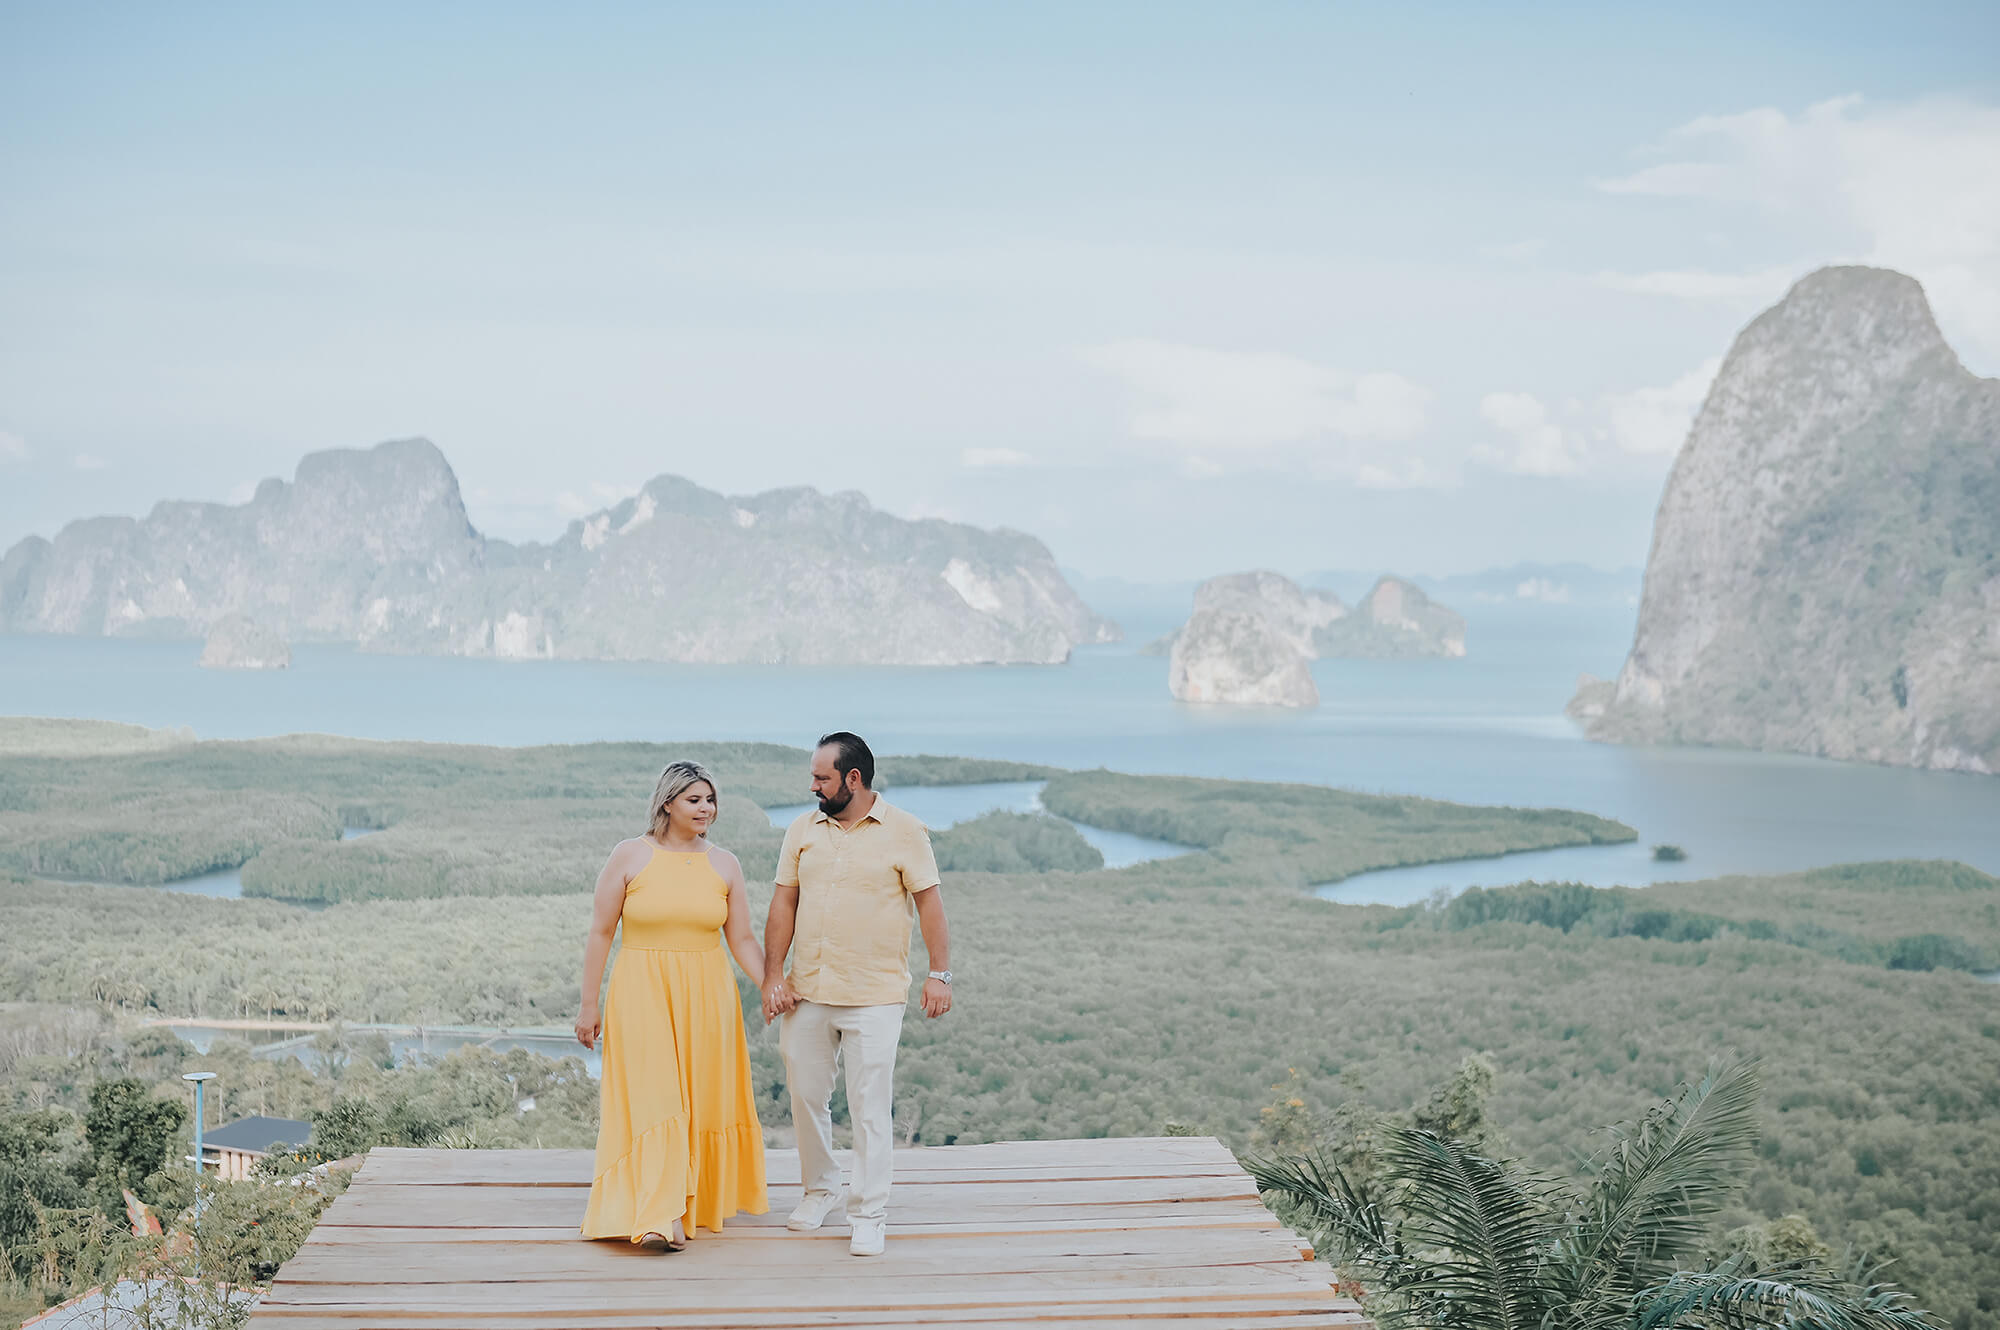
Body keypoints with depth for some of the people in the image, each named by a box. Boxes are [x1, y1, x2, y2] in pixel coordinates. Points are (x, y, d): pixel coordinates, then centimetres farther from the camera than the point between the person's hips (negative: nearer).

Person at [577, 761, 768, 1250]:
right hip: (642, 994, -3)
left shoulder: (724, 865, 6)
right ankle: (659, 1219, -17)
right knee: (652, 1097, -11)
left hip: (705, 996, 3)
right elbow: (600, 933, 1)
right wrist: (588, 1004, -1)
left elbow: (742, 940, 8)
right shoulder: (630, 856, -1)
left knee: (701, 1100, 6)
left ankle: (698, 1204, 22)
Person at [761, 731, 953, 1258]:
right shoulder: (802, 829, 8)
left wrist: (939, 973, -8)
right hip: (806, 994, 4)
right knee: (806, 1096, 11)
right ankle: (820, 1188, 31)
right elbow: (784, 903, 8)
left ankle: (869, 1214, 6)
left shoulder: (903, 832, -3)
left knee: (870, 1105, -4)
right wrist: (773, 975, 1)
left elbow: (929, 902, -2)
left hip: (875, 996, -4)